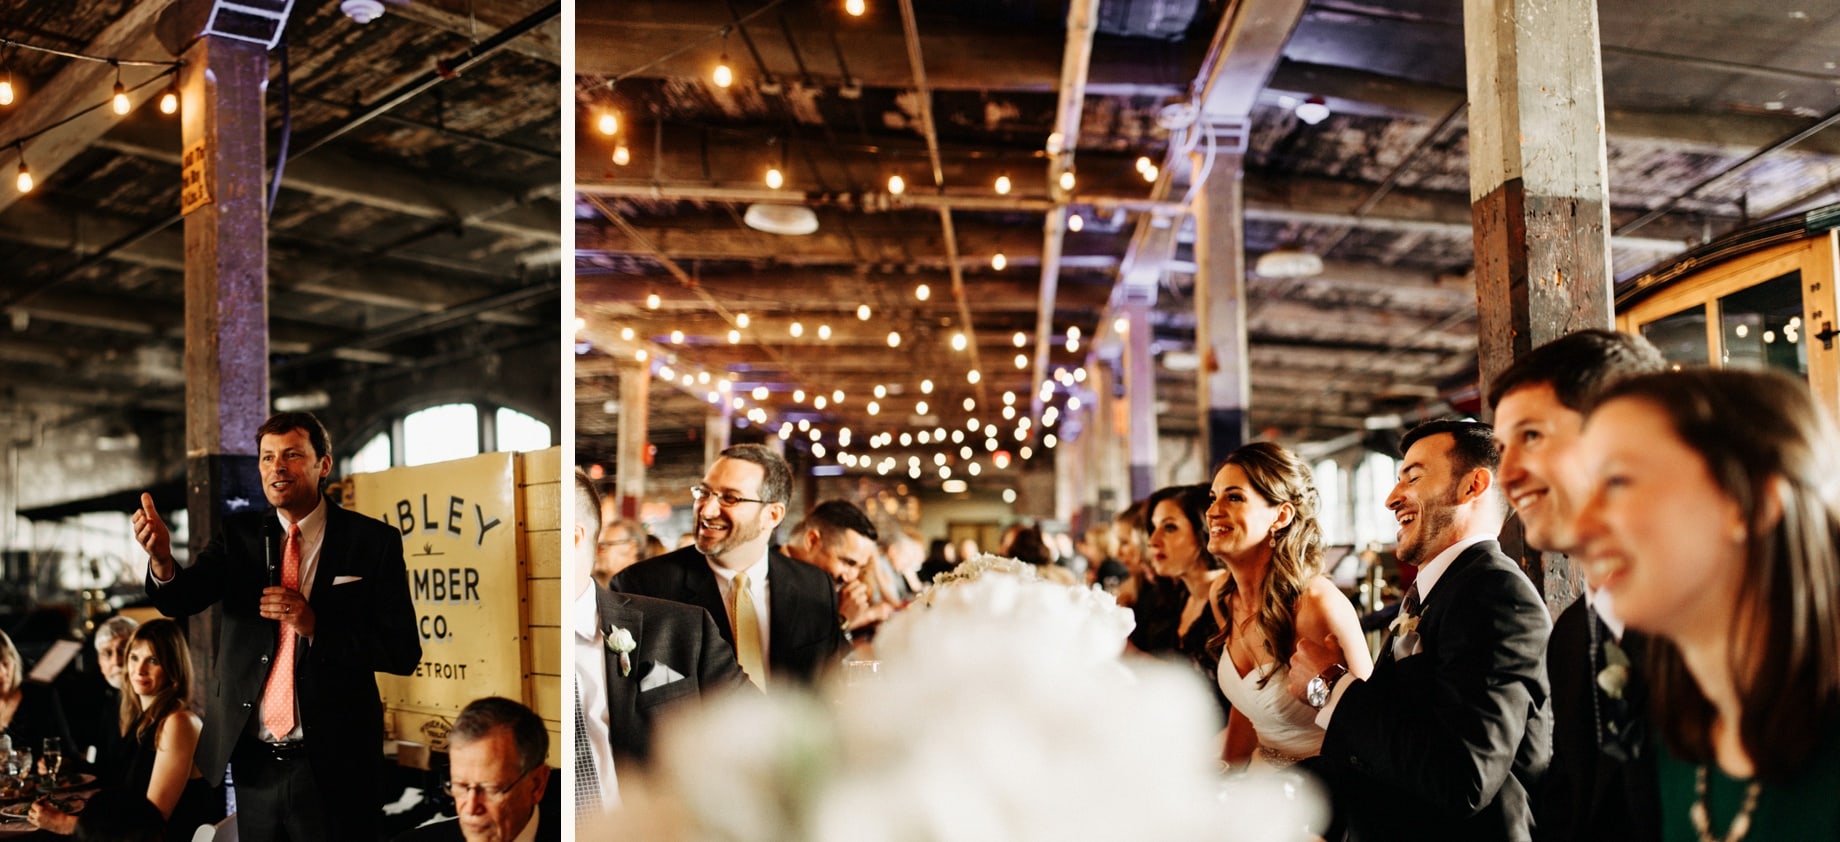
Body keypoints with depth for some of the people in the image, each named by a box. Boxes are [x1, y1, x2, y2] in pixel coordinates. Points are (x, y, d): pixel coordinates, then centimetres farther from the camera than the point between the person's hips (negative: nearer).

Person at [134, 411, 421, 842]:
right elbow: (178, 601, -10)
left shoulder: (372, 541, -6)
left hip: (332, 766, -3)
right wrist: (162, 559, -31)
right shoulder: (239, 535, 5)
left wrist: (315, 625, -20)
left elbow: (404, 652, -8)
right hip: (253, 764, 3)